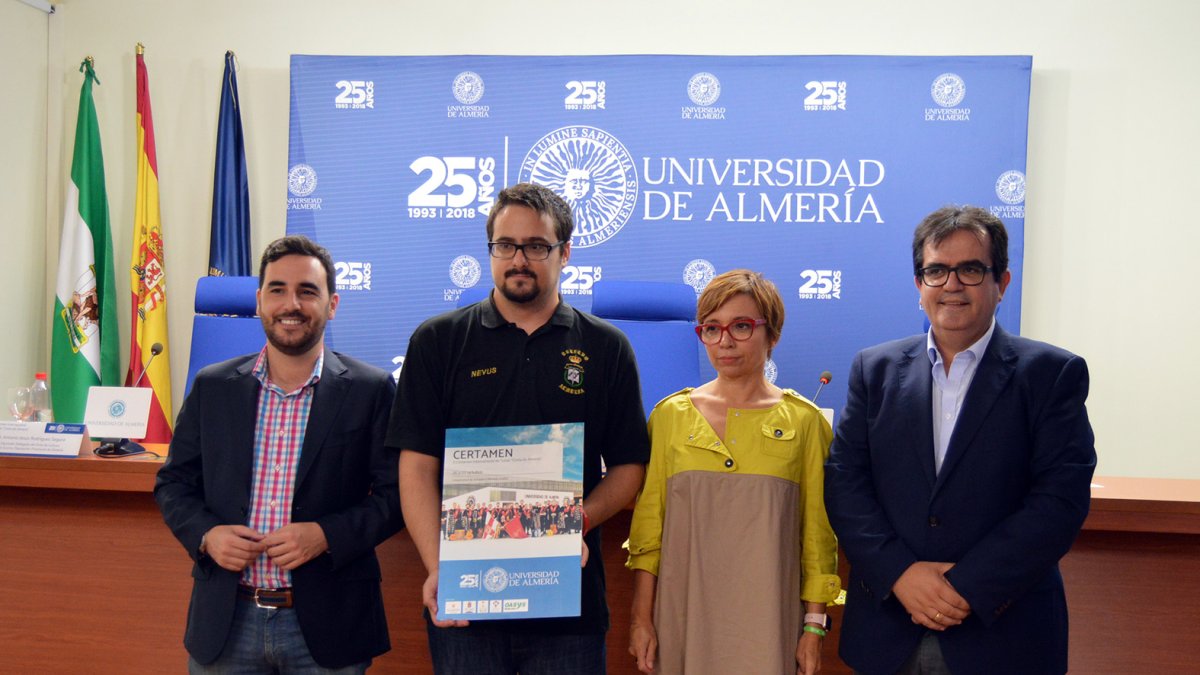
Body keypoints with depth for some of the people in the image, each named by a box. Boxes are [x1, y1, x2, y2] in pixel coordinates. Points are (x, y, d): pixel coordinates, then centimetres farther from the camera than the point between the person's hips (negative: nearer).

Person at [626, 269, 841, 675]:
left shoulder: (804, 421, -1)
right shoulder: (671, 414, 2)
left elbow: (817, 532, 1)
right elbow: (648, 523, 3)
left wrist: (814, 626, -1)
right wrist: (641, 617, 1)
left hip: (768, 616, -1)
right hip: (683, 611, 1)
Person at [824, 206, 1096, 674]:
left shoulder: (1053, 374, -3)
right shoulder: (875, 369, 5)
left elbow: (1061, 498, -11)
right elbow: (844, 482, -1)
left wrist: (969, 586, -17)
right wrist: (900, 573, -14)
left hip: (1002, 636, -2)